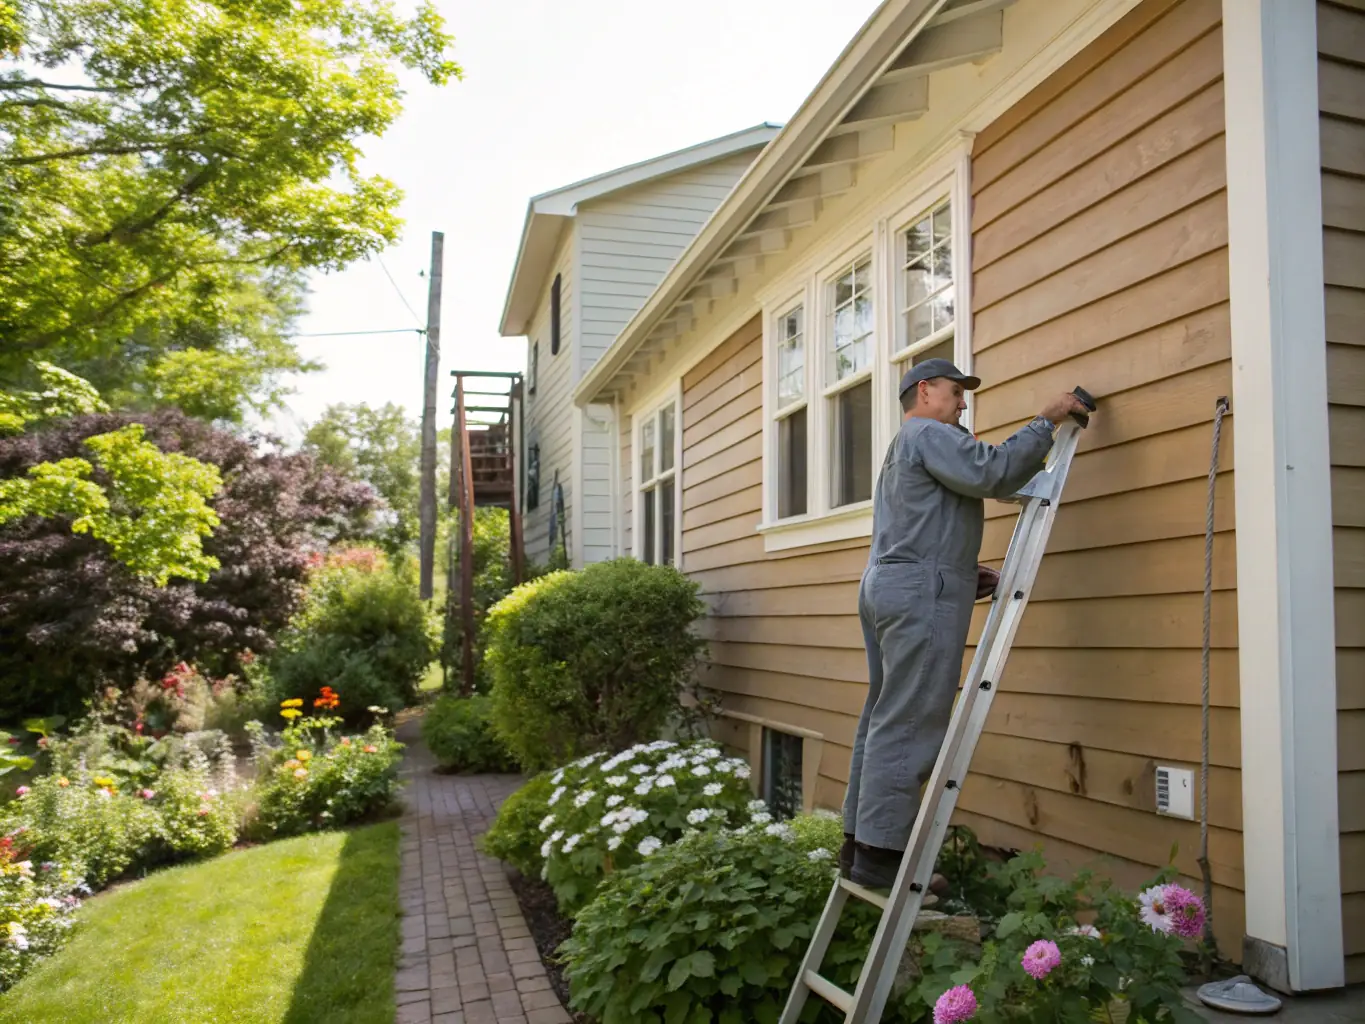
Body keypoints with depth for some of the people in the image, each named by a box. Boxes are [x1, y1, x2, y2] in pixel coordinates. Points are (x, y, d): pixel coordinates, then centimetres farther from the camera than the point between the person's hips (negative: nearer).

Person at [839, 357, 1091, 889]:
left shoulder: (902, 448, 29)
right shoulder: (930, 434, -2)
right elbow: (993, 471, -16)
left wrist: (962, 573, 16)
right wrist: (1045, 422, -6)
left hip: (883, 585, 10)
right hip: (921, 591, -10)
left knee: (883, 719, 9)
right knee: (908, 725, -10)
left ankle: (859, 842, 12)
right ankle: (880, 853, -10)